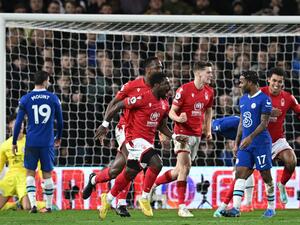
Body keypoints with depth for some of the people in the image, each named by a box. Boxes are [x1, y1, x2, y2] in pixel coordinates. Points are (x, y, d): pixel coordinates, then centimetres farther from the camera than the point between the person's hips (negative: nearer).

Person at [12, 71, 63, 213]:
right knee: (47, 174, 9)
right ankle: (49, 206, 11)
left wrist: (14, 142, 6)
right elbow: (60, 121, 10)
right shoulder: (53, 98, 2)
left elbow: (18, 122, -2)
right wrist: (58, 137, 27)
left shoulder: (25, 99, -1)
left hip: (31, 142, -1)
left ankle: (33, 204, -8)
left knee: (30, 173, 7)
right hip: (48, 142, 1)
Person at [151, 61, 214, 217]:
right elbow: (172, 111, -9)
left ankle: (153, 184, 31)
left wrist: (208, 130, 13)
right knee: (185, 167, -15)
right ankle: (182, 207, -14)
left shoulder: (209, 92, 6)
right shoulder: (184, 90, -13)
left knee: (180, 170, 10)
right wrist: (178, 118, -31)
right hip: (183, 133, -7)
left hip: (197, 135, 7)